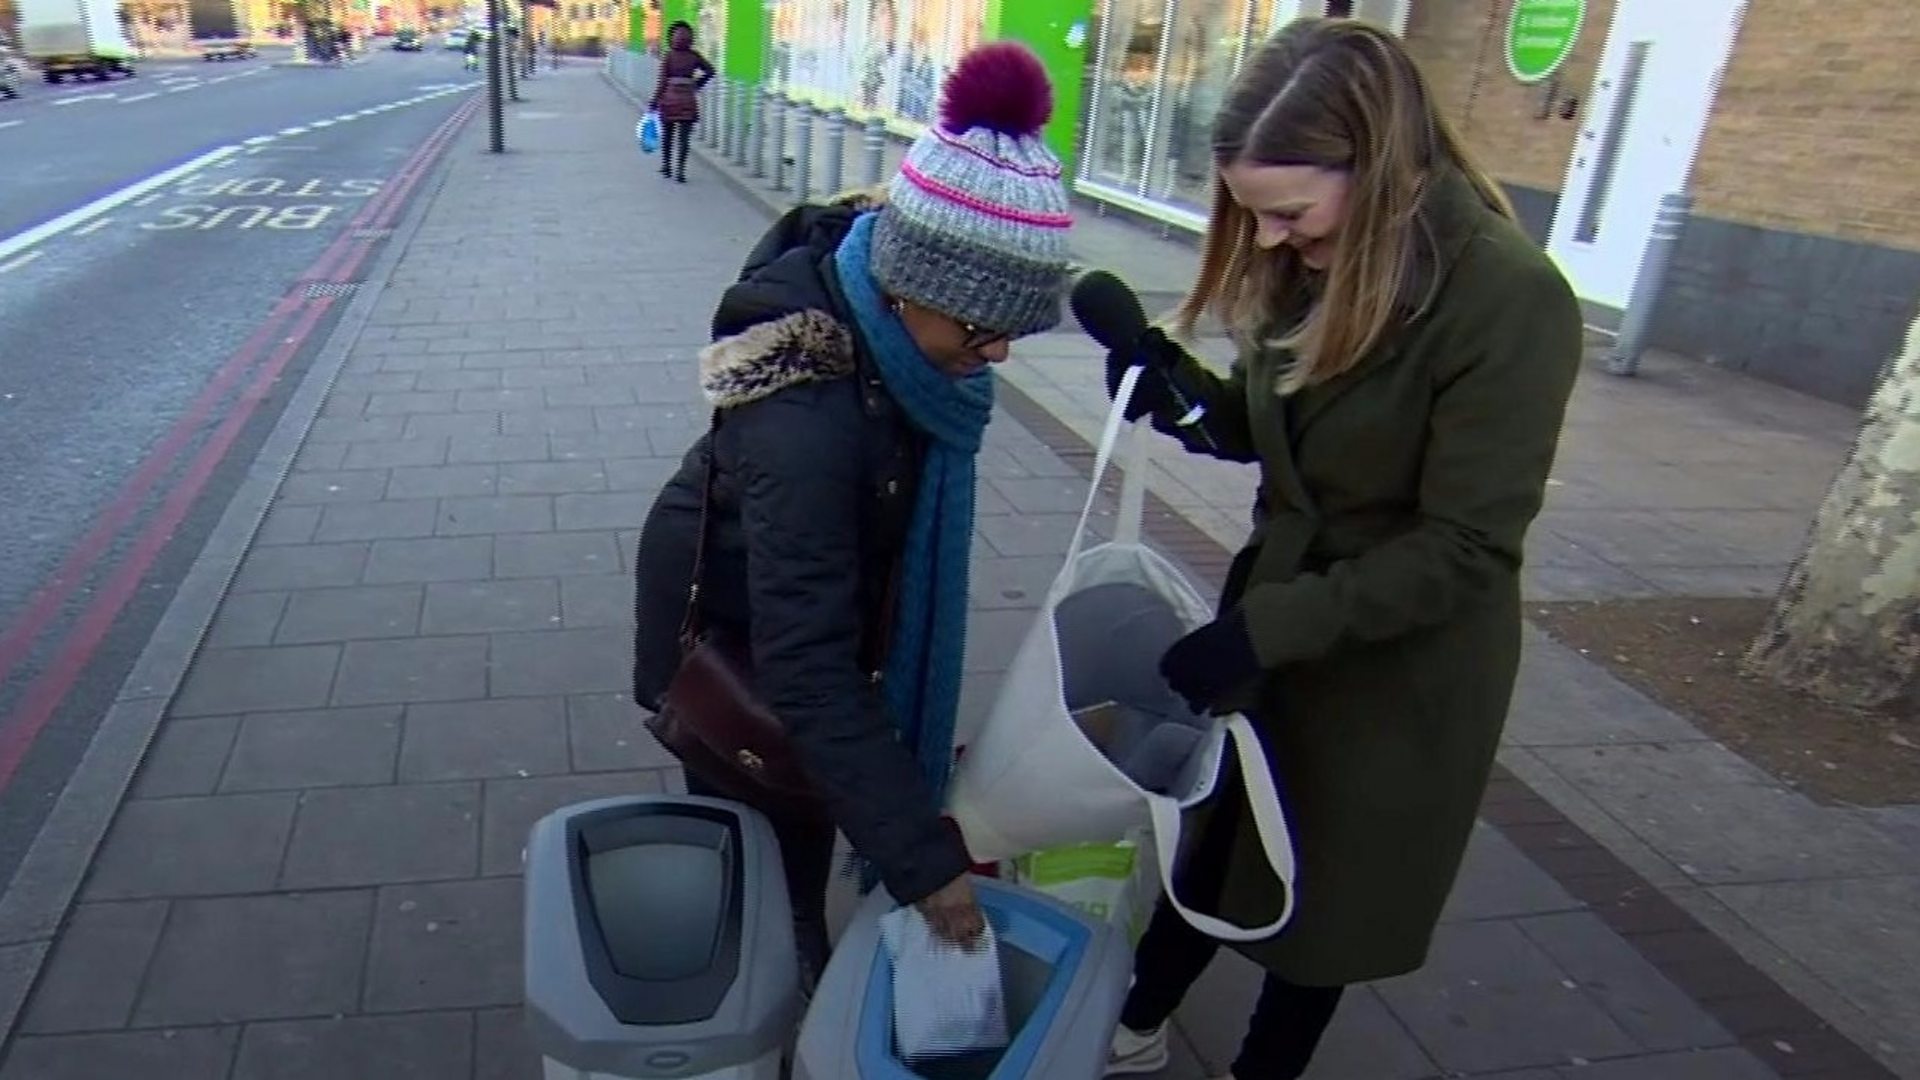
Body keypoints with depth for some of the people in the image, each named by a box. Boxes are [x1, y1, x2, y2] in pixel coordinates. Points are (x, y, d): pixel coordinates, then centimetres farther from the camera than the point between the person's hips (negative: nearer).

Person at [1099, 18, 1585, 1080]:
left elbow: (1465, 548, -24)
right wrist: (1187, 394, -14)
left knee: (1322, 889, 16)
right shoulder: (1313, 265, -6)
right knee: (1212, 834, 21)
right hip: (1274, 600, 6)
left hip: (1402, 665, -5)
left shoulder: (1512, 300, -25)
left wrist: (1266, 627, -28)